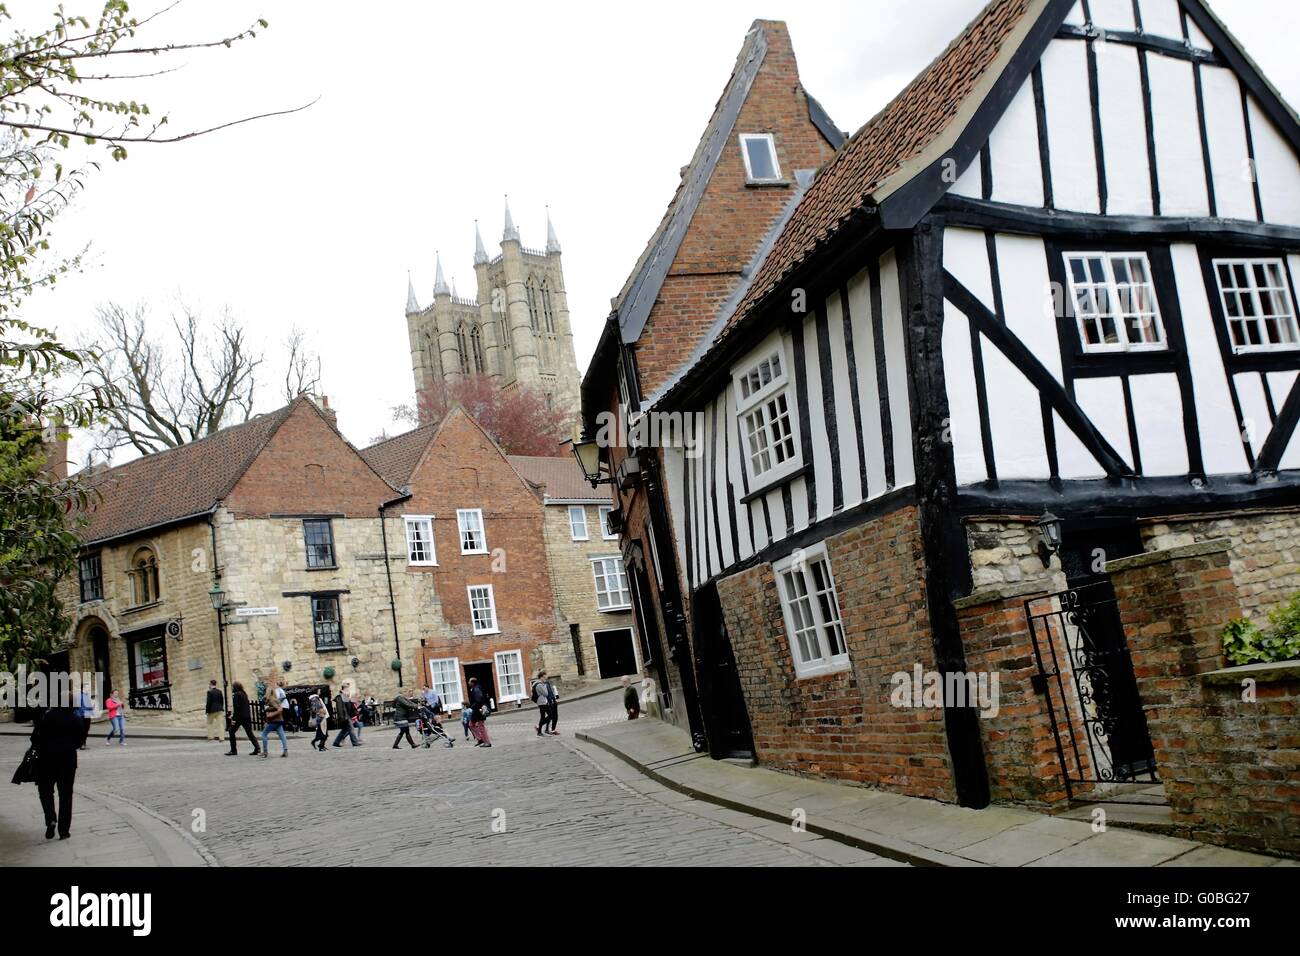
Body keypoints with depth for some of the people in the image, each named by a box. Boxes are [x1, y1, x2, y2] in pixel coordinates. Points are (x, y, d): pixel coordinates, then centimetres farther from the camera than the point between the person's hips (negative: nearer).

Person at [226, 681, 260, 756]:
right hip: (247, 716, 7)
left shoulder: (236, 695, -9)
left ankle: (233, 750, 8)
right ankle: (257, 748, -6)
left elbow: (236, 707, -16)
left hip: (239, 717, -7)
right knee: (249, 733, 7)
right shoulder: (244, 694, 14)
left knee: (232, 732, 8)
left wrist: (234, 718, -17)